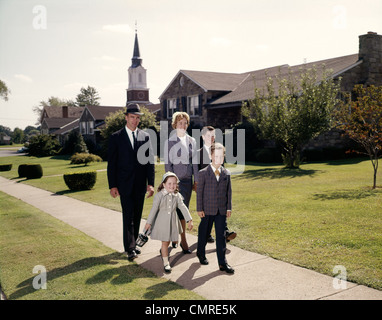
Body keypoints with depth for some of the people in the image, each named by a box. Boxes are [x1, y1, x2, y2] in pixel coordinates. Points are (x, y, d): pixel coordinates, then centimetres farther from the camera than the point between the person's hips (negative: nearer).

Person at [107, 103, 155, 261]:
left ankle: (132, 244, 23)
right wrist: (112, 185, -7)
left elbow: (150, 161, 6)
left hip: (140, 184, 3)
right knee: (128, 216, -7)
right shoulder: (116, 137, 0)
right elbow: (111, 163, -1)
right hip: (125, 183, -3)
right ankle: (130, 248, -4)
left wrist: (151, 183, -2)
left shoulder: (145, 136, 7)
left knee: (137, 216, 10)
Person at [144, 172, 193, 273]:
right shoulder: (159, 195, -13)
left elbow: (183, 207, -5)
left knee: (168, 241, 18)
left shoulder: (177, 195, -3)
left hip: (173, 222, 4)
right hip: (162, 222, -4)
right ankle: (166, 263, 11)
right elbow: (154, 209, -12)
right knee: (165, 242, 1)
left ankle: (162, 251, 49)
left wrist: (189, 220, -11)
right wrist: (149, 222, -11)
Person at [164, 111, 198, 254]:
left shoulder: (191, 141, 9)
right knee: (179, 209, -5)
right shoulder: (169, 141, -3)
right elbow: (167, 163, -4)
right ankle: (183, 240, 3)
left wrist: (196, 180, 6)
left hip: (187, 180, 4)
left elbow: (194, 162, 10)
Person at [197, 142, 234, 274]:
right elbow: (199, 191, -5)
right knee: (204, 233, 14)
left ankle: (222, 263, 7)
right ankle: (201, 253, 38)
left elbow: (229, 191, 9)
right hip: (207, 210, -2)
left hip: (221, 210, 2)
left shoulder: (226, 174, 5)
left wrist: (229, 207, 5)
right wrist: (199, 209, -7)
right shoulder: (203, 173, -5)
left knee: (221, 236, 2)